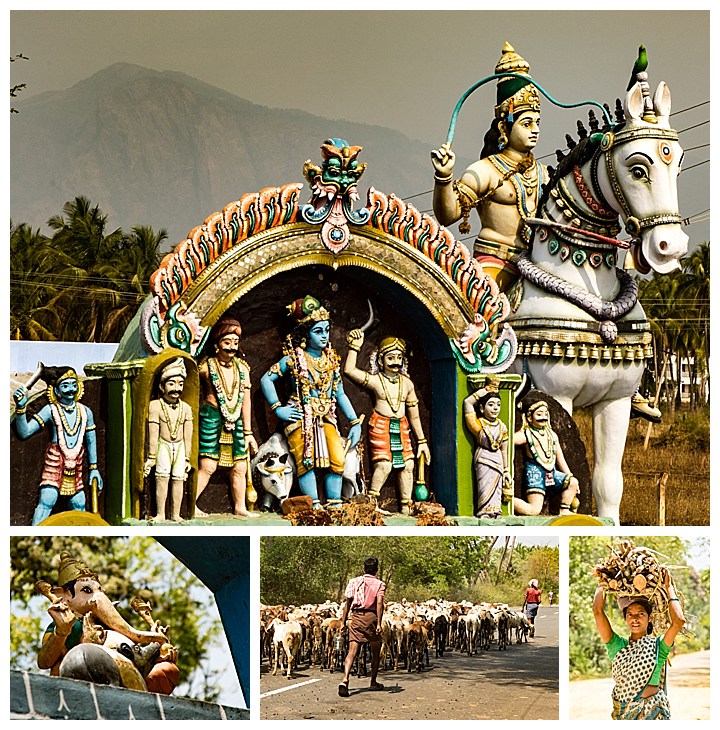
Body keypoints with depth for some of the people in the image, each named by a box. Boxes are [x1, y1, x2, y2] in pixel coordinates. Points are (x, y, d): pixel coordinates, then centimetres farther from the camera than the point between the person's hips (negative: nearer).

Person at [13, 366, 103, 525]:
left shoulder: (85, 411, 6)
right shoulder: (50, 410, -7)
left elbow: (91, 441, 15)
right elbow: (24, 433, -16)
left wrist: (94, 469, 16)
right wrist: (21, 407, -30)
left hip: (76, 469, 4)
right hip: (54, 464, -4)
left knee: (78, 504, 6)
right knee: (47, 501, -17)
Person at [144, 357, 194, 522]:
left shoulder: (186, 408, 3)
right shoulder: (155, 406, -6)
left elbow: (188, 436, 6)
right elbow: (153, 434, -5)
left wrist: (187, 458, 6)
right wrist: (151, 457, -5)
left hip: (180, 447, 3)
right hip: (163, 446, -3)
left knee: (178, 479, 1)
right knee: (162, 478, -8)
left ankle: (175, 514, 7)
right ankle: (160, 514, -2)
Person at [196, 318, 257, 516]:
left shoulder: (242, 368, 9)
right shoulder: (206, 367, -5)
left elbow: (245, 401, 9)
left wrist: (248, 432, 9)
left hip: (236, 421, 5)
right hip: (212, 419, -5)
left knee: (240, 466, 5)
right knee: (208, 465, -11)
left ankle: (240, 507, 17)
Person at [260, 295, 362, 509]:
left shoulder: (332, 360, 14)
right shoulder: (293, 359, 1)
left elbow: (340, 394, 17)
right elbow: (266, 380, 2)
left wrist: (355, 423, 13)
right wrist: (278, 409, -4)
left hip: (326, 418, 4)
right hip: (301, 418, -4)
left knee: (338, 460, -14)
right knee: (306, 460, -18)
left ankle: (335, 508, -7)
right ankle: (315, 508, -16)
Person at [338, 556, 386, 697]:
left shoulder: (354, 582, 11)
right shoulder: (379, 584, 4)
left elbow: (347, 603, 6)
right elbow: (380, 603, -11)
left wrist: (343, 622, 11)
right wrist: (379, 623, -16)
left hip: (356, 617, 2)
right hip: (371, 617, -2)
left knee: (352, 651, -7)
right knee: (376, 653, 17)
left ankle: (345, 680, -28)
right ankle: (373, 682, 27)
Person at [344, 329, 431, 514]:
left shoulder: (407, 383, 10)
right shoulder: (375, 380, -1)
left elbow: (414, 415, 14)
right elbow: (349, 370, -15)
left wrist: (422, 441, 14)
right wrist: (355, 347, -14)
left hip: (401, 428, 5)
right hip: (380, 426, -4)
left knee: (408, 464, -1)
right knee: (384, 464, -17)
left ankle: (406, 507, 8)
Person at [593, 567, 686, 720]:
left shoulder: (657, 646, 0)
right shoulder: (618, 646, 6)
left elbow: (679, 620, -14)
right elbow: (597, 611, -1)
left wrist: (669, 587, -3)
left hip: (652, 713, -2)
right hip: (622, 713, 3)